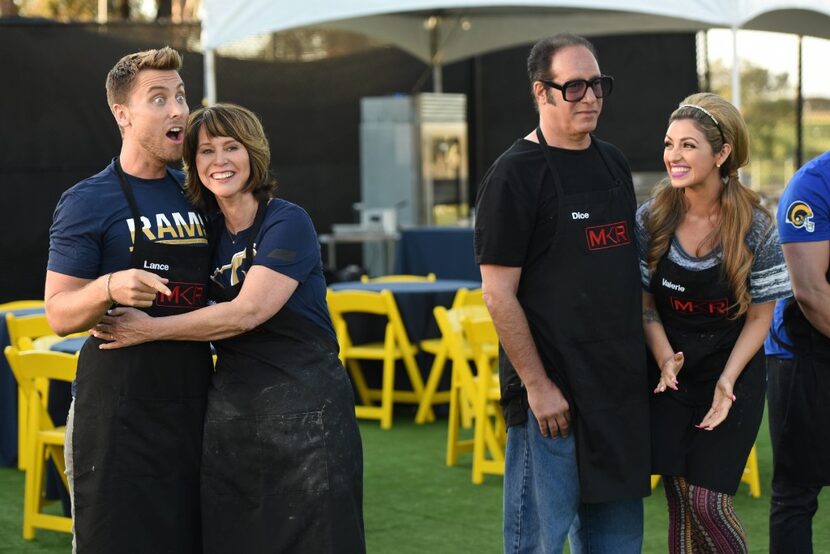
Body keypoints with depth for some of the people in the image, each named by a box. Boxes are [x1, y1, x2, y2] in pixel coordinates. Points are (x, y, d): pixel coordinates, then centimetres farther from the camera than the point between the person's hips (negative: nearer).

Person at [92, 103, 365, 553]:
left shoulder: (288, 223, -10)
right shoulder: (208, 232, 10)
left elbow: (246, 313, -19)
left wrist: (151, 329, -15)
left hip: (304, 405, -6)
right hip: (231, 408, 7)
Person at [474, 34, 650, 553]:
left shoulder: (614, 163, 12)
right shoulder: (516, 173, -10)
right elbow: (498, 293, -13)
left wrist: (648, 360, 14)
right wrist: (537, 385, -16)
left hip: (621, 385, 7)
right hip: (553, 390, -7)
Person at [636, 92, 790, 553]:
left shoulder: (754, 227, -11)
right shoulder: (651, 219, -6)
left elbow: (759, 317, -5)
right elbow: (644, 301, 3)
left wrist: (728, 380, -16)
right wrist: (665, 359, -13)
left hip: (732, 374, -2)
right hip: (671, 374, 2)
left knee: (707, 501, -10)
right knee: (679, 504, 0)